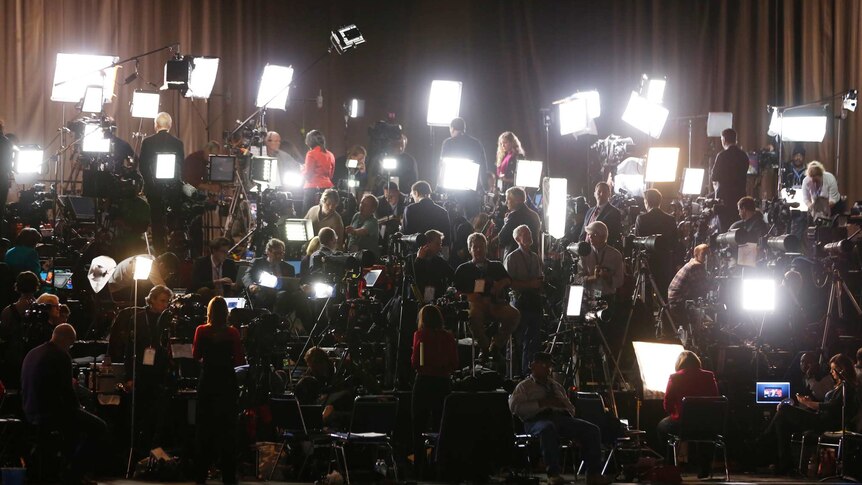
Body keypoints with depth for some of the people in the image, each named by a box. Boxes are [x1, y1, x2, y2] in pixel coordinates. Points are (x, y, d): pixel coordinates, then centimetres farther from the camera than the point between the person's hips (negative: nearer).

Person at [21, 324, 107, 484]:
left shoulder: (32, 354, 11)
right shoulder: (60, 356, -15)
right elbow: (67, 391, -17)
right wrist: (77, 407, 4)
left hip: (31, 413, 10)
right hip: (50, 413, -10)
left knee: (74, 421, 34)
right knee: (99, 427, -3)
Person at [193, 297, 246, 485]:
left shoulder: (202, 331, -7)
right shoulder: (233, 333, -9)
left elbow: (196, 355, 4)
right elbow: (240, 360, -6)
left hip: (207, 383, 1)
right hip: (227, 384, -1)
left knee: (204, 429, 10)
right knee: (227, 429, 6)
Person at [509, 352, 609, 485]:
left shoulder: (556, 386, 33)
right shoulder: (524, 386, 15)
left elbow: (571, 408, 31)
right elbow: (515, 407, -3)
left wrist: (562, 404, 6)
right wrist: (541, 403, -9)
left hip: (562, 418, 6)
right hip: (539, 419, -6)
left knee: (592, 430, -18)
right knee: (548, 429, -44)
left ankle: (593, 473, -21)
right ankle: (553, 474, -44)